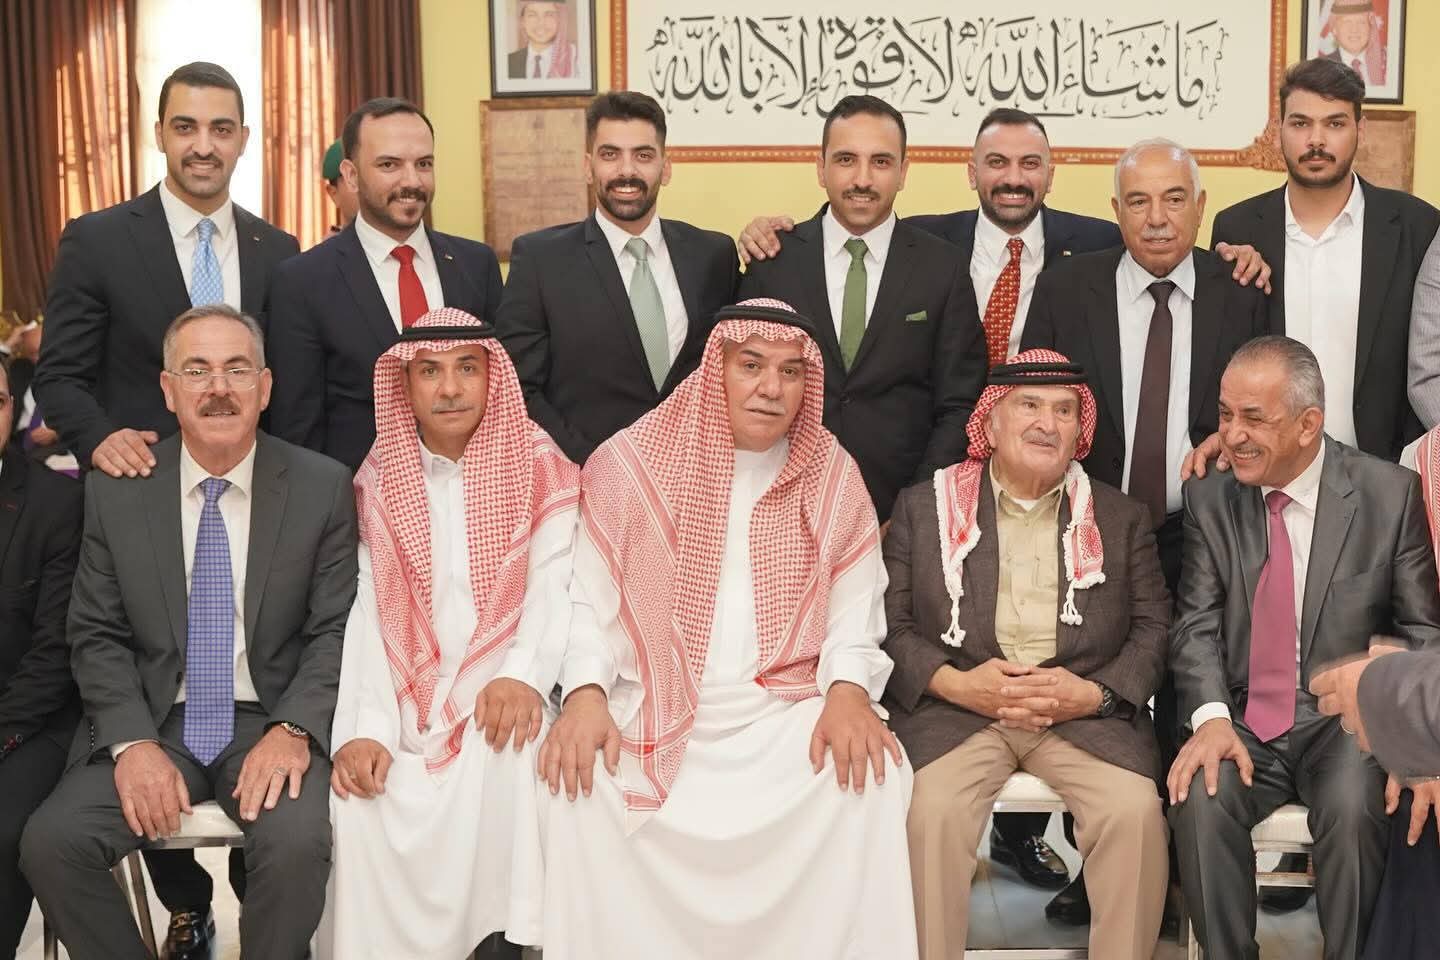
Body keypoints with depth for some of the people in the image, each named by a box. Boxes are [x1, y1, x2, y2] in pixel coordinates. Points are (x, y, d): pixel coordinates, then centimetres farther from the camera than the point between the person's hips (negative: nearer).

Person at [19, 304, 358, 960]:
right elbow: (96, 635, 4)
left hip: (271, 724, -2)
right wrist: (133, 743, -11)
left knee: (297, 842, -30)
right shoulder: (114, 490, 4)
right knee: (50, 843, -21)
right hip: (153, 726, 2)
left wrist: (292, 731, -19)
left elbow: (336, 630, -2)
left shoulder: (323, 487, -1)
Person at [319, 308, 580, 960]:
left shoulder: (537, 465, 2)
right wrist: (364, 729, -15)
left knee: (504, 754, -31)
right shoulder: (377, 478, 7)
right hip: (407, 700, 2)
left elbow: (555, 583, -8)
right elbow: (367, 609, -1)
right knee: (360, 794, -22)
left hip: (498, 691, -2)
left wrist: (523, 675, -27)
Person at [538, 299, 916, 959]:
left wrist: (848, 690, -16)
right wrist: (586, 695, -17)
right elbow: (587, 601, 0)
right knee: (578, 777, -27)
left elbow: (854, 613, 4)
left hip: (789, 714, 1)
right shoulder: (629, 463, 0)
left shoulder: (833, 477, 6)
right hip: (652, 715, -1)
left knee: (871, 773, -25)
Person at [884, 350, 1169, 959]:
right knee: (932, 812, -28)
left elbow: (1153, 628, 9)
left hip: (1086, 710, 1)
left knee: (1136, 811, -24)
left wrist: (1093, 692, -9)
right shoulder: (924, 507, 11)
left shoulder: (1121, 517, 16)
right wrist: (956, 683, -12)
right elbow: (890, 623, 5)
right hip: (957, 706, -1)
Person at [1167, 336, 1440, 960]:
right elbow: (1196, 624, 0)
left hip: (1347, 721, -2)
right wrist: (1211, 715, -18)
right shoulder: (1210, 498, 3)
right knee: (1199, 800, -27)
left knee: (1353, 809, -32)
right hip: (1244, 721, 2)